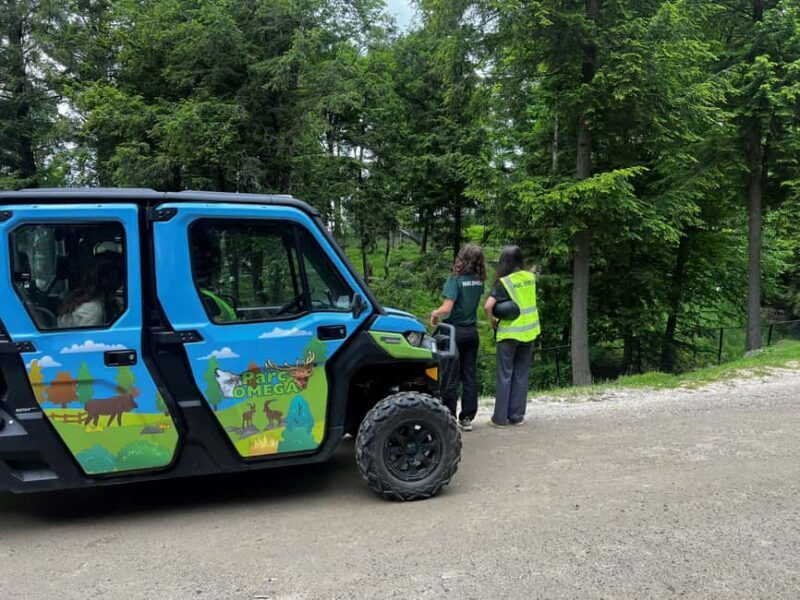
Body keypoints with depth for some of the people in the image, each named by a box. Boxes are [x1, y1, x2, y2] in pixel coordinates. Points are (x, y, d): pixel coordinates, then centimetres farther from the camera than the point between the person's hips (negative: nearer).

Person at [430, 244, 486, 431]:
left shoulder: (455, 279, -16)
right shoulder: (479, 281, 2)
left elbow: (446, 308, -21)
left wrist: (435, 313, -5)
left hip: (454, 331, -5)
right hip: (472, 331, 5)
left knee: (450, 378, 3)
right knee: (470, 376, 10)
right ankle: (467, 418, 16)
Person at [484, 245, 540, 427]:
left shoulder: (504, 282, -13)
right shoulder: (531, 277, 3)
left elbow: (488, 305, -22)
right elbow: (526, 301, 10)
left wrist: (492, 321, -6)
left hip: (509, 333, -4)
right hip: (529, 332, 4)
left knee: (505, 376, 4)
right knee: (521, 375, 11)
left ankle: (500, 418, 8)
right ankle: (517, 416, 16)